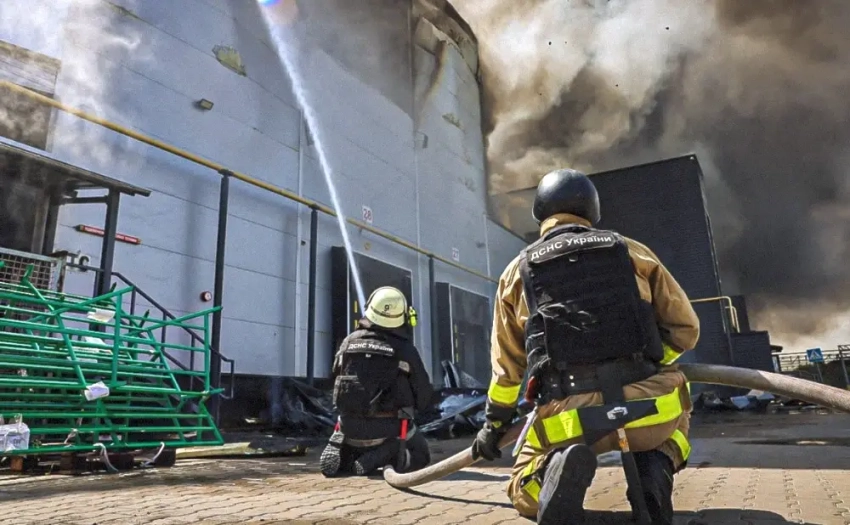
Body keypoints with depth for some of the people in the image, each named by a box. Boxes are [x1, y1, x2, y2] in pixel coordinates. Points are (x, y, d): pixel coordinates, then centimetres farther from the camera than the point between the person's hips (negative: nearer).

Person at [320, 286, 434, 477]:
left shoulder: (349, 342, 0)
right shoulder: (405, 349, -9)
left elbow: (336, 381, 10)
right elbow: (424, 396, -2)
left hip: (350, 426, 4)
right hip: (391, 427, -4)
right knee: (421, 456, 21)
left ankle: (340, 452, -3)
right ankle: (385, 453, -9)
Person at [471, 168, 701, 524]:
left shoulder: (518, 271, 13)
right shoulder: (632, 251, 14)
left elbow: (507, 364, 19)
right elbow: (685, 328, 17)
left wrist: (494, 424, 32)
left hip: (566, 420, -1)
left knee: (524, 492, 25)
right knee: (677, 411, 37)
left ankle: (556, 468, -12)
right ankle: (656, 469, 4)